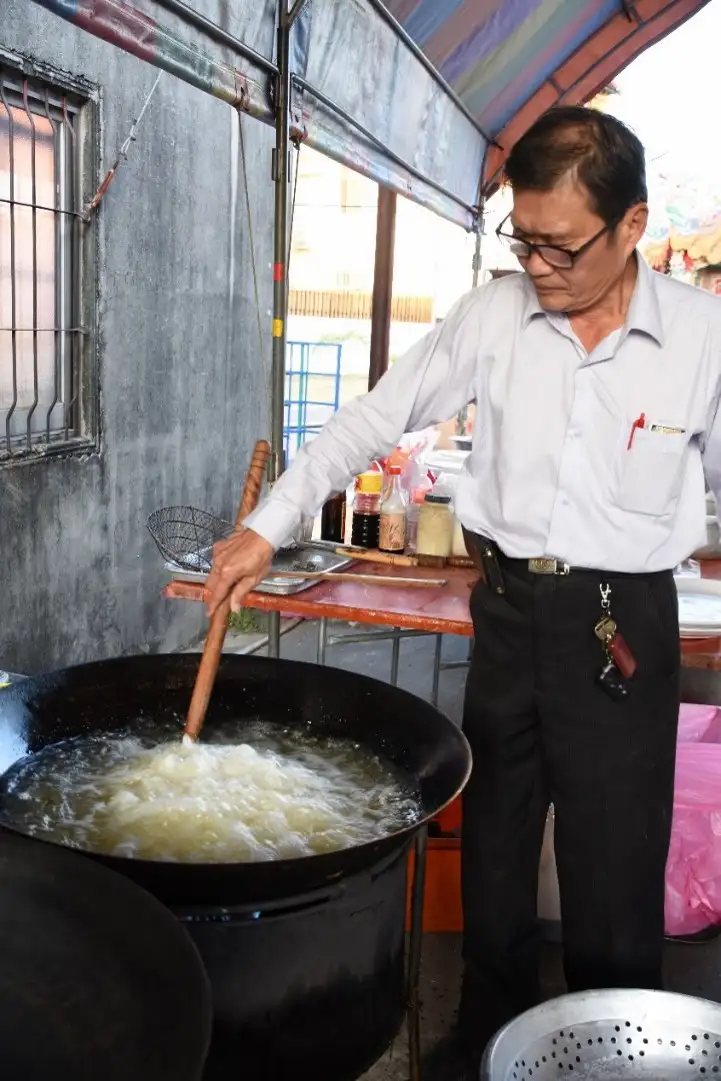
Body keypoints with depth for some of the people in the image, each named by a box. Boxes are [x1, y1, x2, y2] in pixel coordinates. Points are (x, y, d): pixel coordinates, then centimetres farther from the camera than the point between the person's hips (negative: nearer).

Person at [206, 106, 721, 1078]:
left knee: (615, 879, 6)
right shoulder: (493, 316, -3)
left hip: (625, 627, -2)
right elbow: (374, 420, 2)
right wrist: (266, 529, -3)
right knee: (493, 852, 17)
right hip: (509, 608, 3)